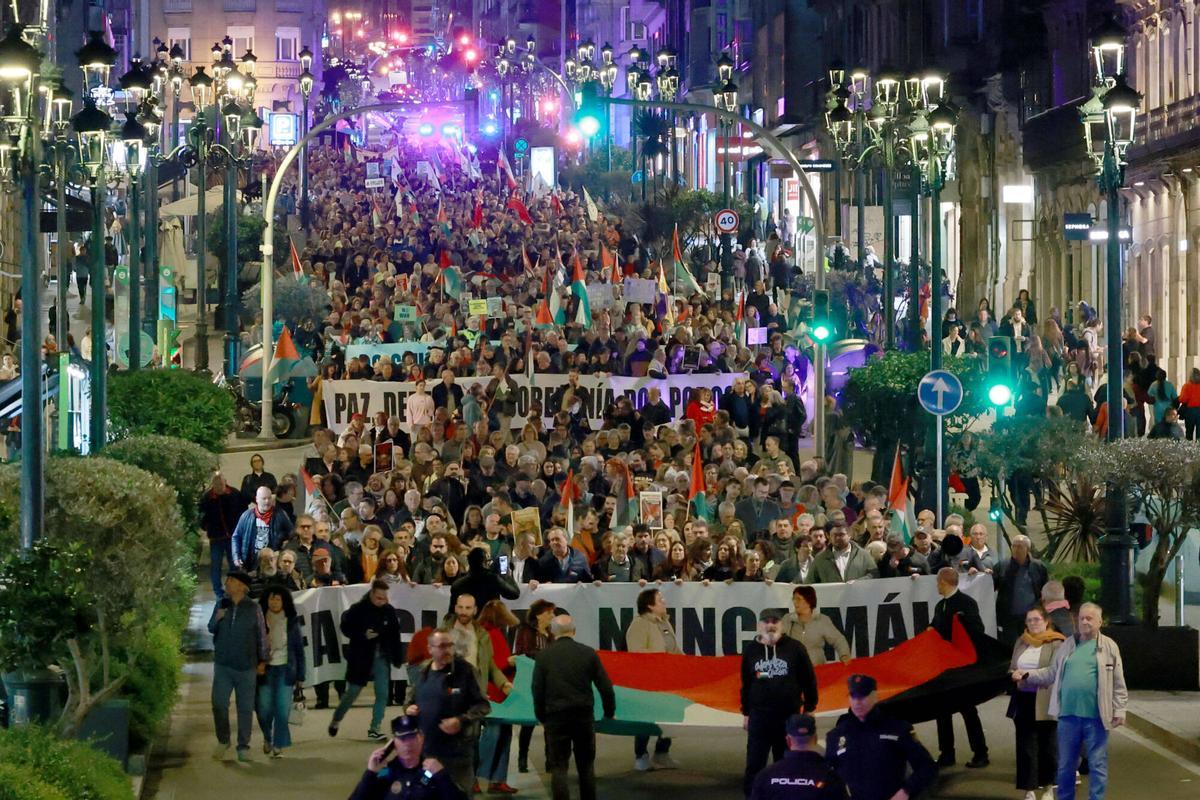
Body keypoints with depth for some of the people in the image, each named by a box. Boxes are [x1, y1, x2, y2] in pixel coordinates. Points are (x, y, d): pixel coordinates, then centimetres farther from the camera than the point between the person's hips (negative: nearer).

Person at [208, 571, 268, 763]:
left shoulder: (253, 608, -5)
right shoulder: (221, 604, 4)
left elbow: (261, 635, 1)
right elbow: (211, 629, 14)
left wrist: (262, 660, 2)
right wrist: (217, 619, -9)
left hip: (246, 666, -2)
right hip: (223, 664, 2)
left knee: (245, 707, 4)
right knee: (219, 704, 0)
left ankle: (243, 747, 12)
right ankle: (223, 742, 19)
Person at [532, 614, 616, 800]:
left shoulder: (544, 656, -2)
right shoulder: (589, 653, 0)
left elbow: (537, 690, -1)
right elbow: (605, 687, 1)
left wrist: (541, 718, 12)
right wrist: (609, 713, 16)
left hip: (555, 718, -1)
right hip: (584, 716, 1)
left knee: (558, 768, 2)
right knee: (586, 767, 14)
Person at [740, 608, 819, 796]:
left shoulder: (794, 648, -2)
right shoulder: (750, 650, 4)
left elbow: (809, 680, 3)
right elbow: (746, 684, 11)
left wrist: (809, 709, 2)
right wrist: (745, 713, 11)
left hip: (789, 716, -1)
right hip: (759, 716, 1)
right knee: (754, 764, -3)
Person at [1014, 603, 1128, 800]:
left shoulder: (1109, 647, 2)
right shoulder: (1067, 645, 11)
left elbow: (1118, 684, 0)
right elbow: (1052, 673, 14)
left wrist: (1119, 710, -4)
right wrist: (1027, 675, 5)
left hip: (1096, 716, -3)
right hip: (1068, 714, 3)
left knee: (1097, 764, 3)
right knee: (1065, 764, 11)